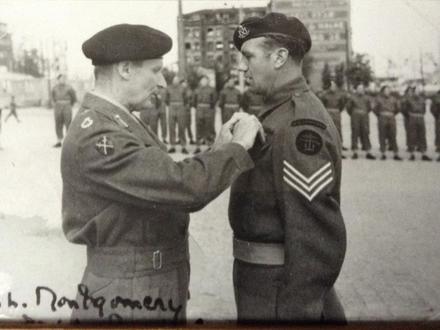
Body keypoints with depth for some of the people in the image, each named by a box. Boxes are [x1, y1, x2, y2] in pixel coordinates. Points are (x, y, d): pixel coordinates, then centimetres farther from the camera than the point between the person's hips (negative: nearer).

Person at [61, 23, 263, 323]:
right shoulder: (95, 138, -22)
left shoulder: (120, 125, 10)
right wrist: (238, 146, -15)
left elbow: (166, 193, 8)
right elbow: (181, 187, -30)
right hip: (124, 303, -9)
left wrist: (218, 151, 0)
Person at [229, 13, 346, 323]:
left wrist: (298, 310, -23)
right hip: (269, 277, 9)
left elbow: (316, 233, -25)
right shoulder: (281, 113, 10)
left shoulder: (301, 125, -21)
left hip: (280, 290, -9)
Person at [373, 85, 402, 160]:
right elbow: (375, 109, 5)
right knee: (382, 137, -1)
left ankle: (396, 155, 1)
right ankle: (384, 154, 4)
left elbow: (397, 109, 20)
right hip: (382, 120, -2)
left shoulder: (393, 99, 8)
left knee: (393, 137, 1)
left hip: (391, 119, 2)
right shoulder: (379, 99, 0)